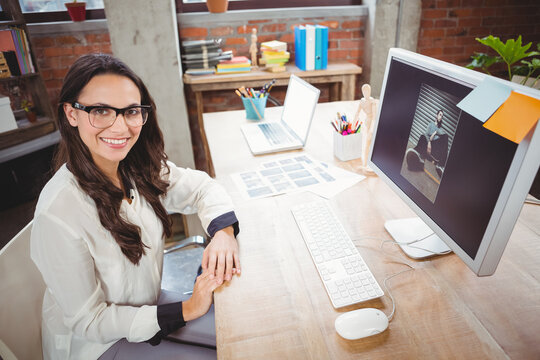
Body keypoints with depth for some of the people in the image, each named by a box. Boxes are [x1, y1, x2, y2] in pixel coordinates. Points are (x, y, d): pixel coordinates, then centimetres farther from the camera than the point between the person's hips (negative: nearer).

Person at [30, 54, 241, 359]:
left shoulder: (140, 168, -15)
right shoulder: (57, 213, -32)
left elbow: (201, 186, -5)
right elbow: (88, 321, -22)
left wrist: (223, 231, -26)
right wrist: (186, 311, -25)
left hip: (148, 304, 5)